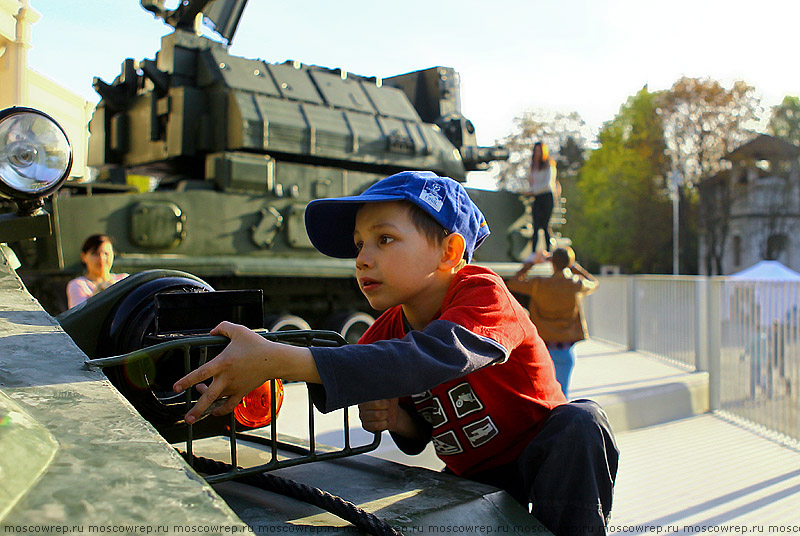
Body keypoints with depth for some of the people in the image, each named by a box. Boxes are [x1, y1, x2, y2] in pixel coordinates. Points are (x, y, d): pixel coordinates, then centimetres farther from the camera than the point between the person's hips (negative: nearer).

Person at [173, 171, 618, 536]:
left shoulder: (484, 294, -26)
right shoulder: (390, 328, -4)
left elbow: (430, 358, -48)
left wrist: (282, 360, -55)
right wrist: (399, 420, -21)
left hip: (544, 460, -5)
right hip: (476, 479, 5)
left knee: (581, 423, -32)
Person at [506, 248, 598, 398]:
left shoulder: (539, 284, -11)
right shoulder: (576, 284, -7)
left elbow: (513, 283, 5)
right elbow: (593, 283, 18)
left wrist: (531, 262, 10)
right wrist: (573, 265, 18)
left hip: (541, 347, 0)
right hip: (565, 349, 1)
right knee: (561, 392, 8)